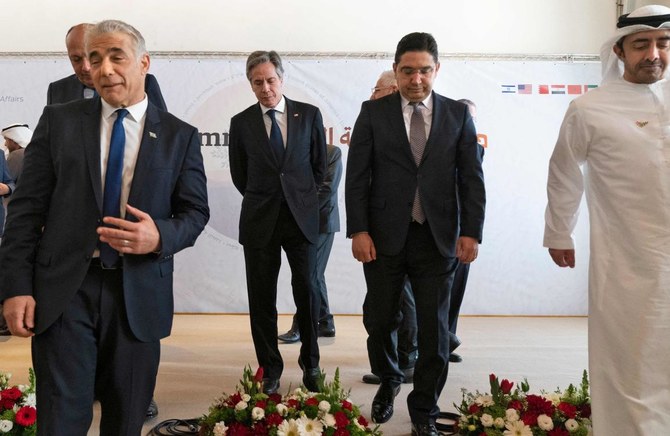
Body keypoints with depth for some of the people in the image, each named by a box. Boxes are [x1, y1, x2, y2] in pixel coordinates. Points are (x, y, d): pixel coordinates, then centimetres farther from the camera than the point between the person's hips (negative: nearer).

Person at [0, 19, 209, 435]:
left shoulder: (180, 136, 4)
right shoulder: (58, 120, 5)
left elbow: (196, 211, 5)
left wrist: (160, 237, -17)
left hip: (140, 293, 1)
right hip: (64, 288, 0)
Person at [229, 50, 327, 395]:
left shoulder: (309, 115, 2)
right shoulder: (241, 122, 3)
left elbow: (319, 165, 10)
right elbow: (239, 175, 11)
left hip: (302, 217, 0)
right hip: (259, 222, 1)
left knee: (307, 292, 3)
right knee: (262, 299, 5)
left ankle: (310, 366, 21)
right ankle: (270, 370, 19)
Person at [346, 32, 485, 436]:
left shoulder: (458, 114, 5)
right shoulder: (373, 112, 2)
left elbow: (471, 177, 3)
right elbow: (357, 176, -1)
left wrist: (471, 232, -5)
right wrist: (358, 230, -9)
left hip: (438, 238, 0)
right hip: (384, 236, 0)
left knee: (434, 328, 6)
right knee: (380, 321, 11)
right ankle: (388, 381, 41)